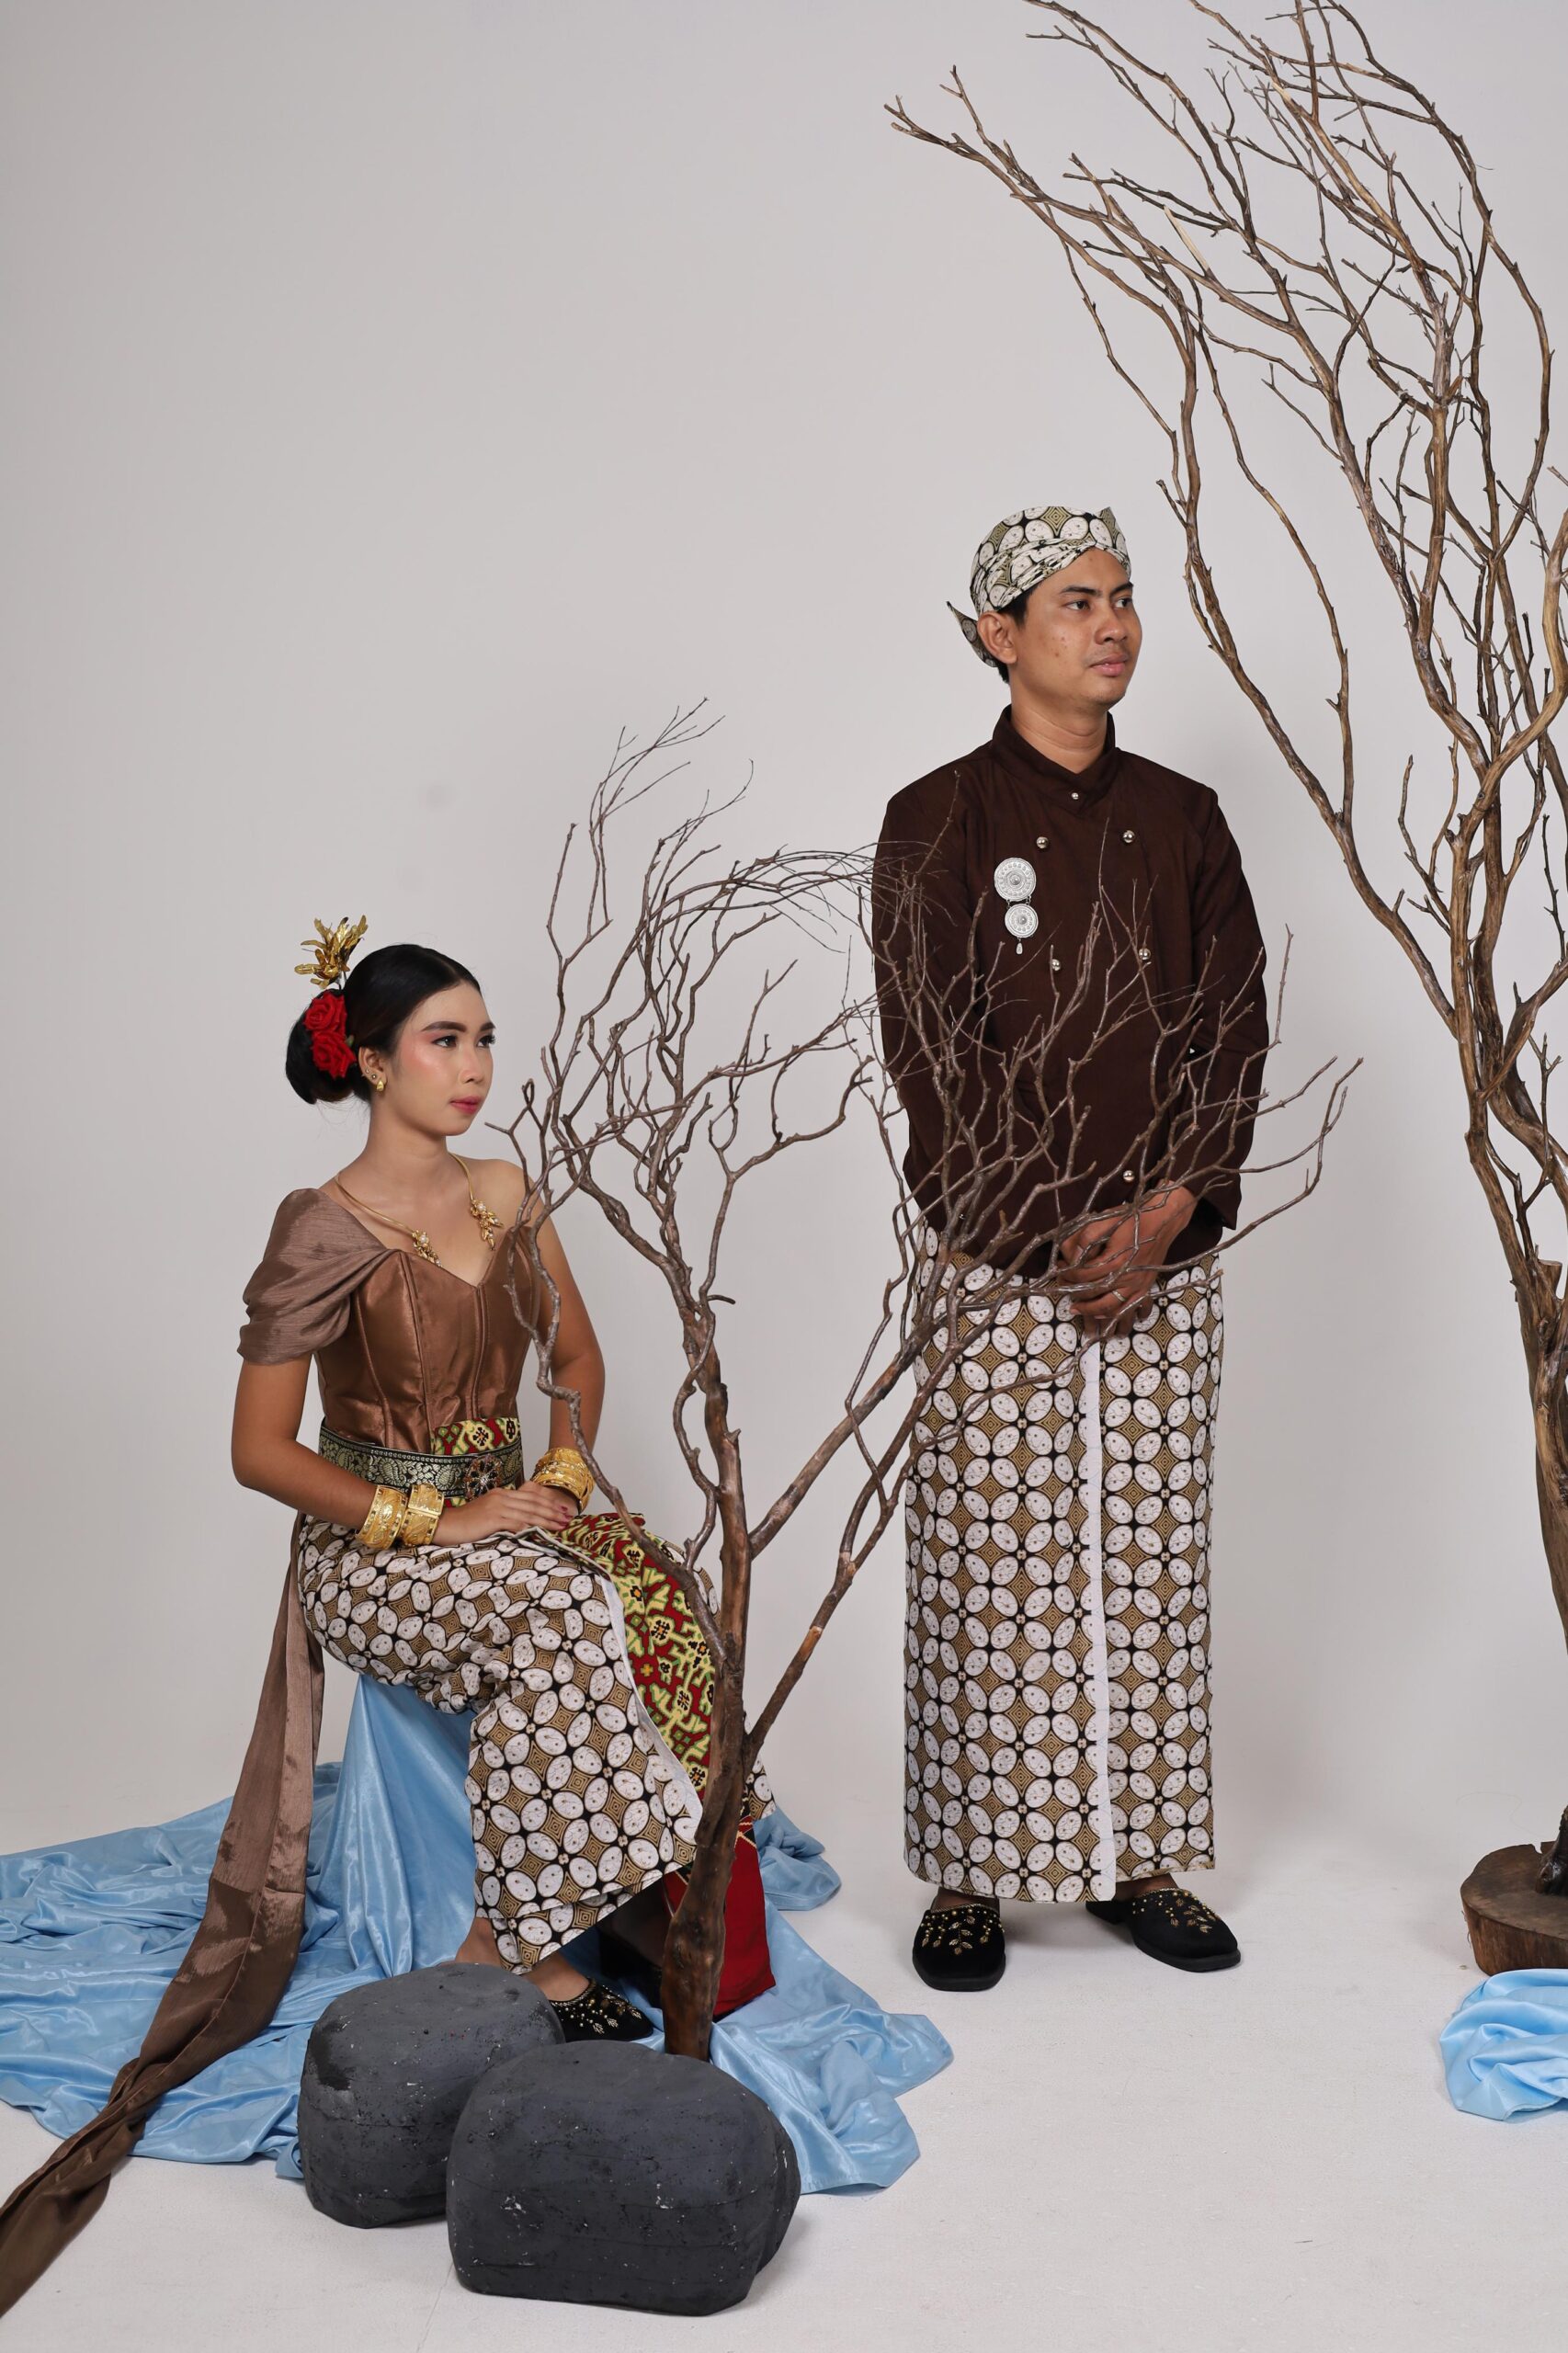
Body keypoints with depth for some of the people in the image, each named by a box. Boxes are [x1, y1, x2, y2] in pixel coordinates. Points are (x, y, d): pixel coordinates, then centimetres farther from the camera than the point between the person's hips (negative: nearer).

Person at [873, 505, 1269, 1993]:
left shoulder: (1181, 821, 9)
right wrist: (1050, 1233, -13)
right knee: (991, 1571, 1)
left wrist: (1166, 1212, -9)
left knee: (1148, 1564, 8)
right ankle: (968, 1880, 12)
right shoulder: (940, 821, -3)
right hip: (996, 1259, -4)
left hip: (1161, 1258, 4)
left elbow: (1233, 1029, 5)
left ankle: (1135, 1858, 20)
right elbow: (935, 1052, -8)